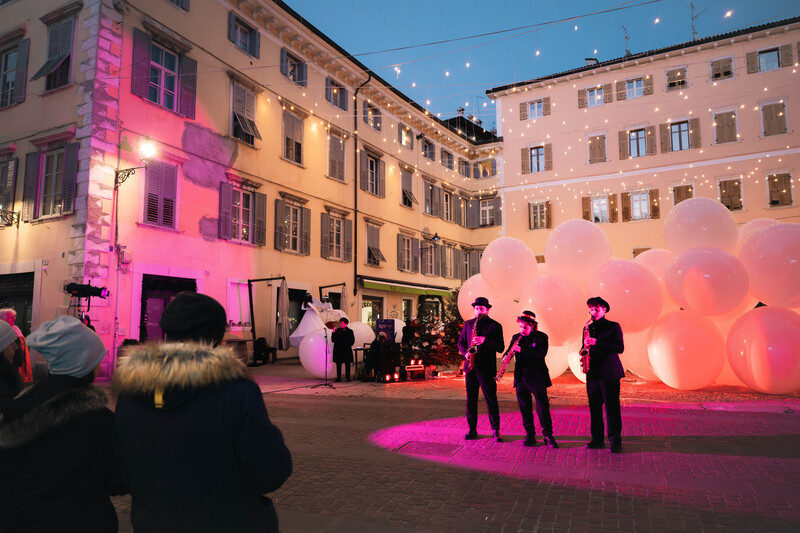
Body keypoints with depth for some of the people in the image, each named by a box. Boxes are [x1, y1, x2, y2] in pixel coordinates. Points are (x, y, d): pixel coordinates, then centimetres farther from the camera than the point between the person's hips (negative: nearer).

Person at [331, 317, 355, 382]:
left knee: (347, 364, 2)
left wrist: (348, 346, -6)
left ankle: (348, 378, 9)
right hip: (338, 351, 1)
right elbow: (333, 340, 2)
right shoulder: (337, 330, 8)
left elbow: (352, 341, 7)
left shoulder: (350, 331, 5)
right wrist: (334, 333, -9)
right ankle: (338, 378, 7)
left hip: (347, 351, -1)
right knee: (338, 365, 1)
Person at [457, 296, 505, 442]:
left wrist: (485, 340, -19)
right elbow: (461, 342, 17)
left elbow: (500, 347, -4)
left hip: (486, 368, -4)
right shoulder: (468, 324, 14)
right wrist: (465, 352, -3)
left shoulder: (495, 326, 2)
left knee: (491, 399, -1)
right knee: (471, 398, 6)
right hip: (470, 366, 4)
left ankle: (496, 430, 10)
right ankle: (472, 429, 15)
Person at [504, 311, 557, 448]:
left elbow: (541, 353, -17)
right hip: (521, 378, 4)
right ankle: (530, 435, 16)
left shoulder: (541, 337, -2)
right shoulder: (516, 337, 12)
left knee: (543, 407, -2)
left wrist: (521, 350, -25)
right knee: (525, 408, 6)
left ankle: (548, 436, 9)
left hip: (537, 378, -4)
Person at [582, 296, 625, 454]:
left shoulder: (613, 326, 1)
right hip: (593, 373, 5)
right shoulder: (588, 328, 16)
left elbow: (620, 348, -10)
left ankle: (616, 442, 4)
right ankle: (597, 439, 15)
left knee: (612, 407, -4)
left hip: (609, 373, -5)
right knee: (594, 407, 6)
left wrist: (597, 342, -18)